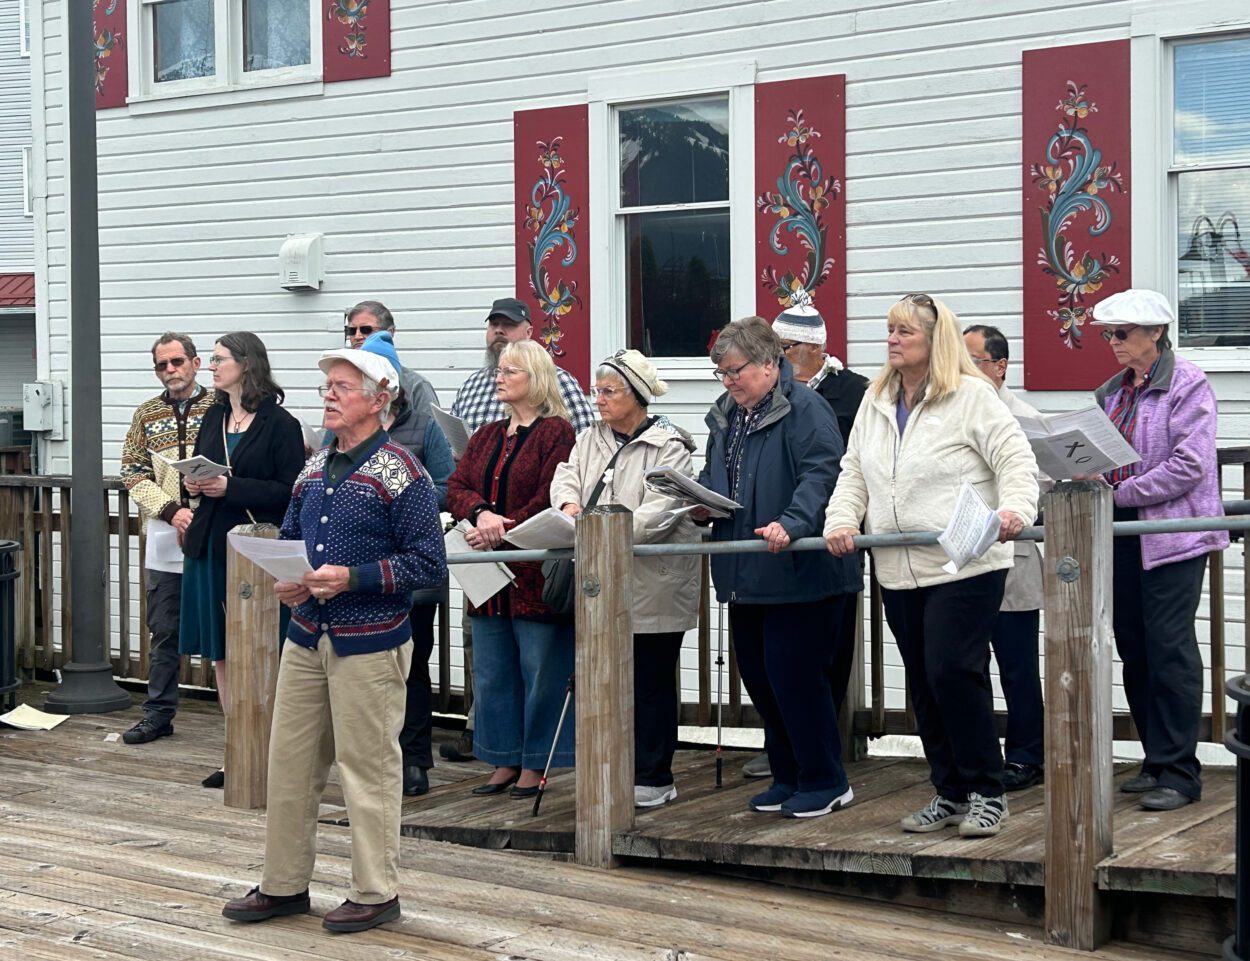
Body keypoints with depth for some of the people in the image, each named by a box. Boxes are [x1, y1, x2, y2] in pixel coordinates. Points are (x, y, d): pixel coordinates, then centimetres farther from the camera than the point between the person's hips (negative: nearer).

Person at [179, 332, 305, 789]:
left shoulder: (280, 424, -8)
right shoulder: (213, 420, 14)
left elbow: (290, 491, -14)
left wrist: (230, 489, -19)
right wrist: (194, 483, -1)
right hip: (210, 546, 7)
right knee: (221, 655, 9)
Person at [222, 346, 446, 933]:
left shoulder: (400, 474, -9)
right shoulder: (314, 469, 12)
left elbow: (429, 564, -14)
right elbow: (287, 539, 22)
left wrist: (352, 578, -20)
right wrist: (284, 582, 0)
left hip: (369, 644, -7)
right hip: (307, 636, 7)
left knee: (368, 769, 0)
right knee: (289, 763, 10)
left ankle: (376, 894, 12)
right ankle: (284, 885, 22)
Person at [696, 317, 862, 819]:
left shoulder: (804, 410, -12)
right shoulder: (726, 414, 15)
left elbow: (820, 476, -22)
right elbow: (714, 475, 25)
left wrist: (790, 524, -36)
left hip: (799, 572, -9)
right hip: (746, 574, 9)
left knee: (793, 675, -5)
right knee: (756, 675, 12)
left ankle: (825, 781, 9)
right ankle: (788, 775, 25)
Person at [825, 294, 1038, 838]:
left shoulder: (971, 395, -5)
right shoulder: (876, 400, 16)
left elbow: (1016, 460, -11)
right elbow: (853, 470, 17)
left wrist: (1014, 510, -28)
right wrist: (841, 519, 0)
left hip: (965, 565, -7)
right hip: (898, 570, 7)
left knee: (953, 672, -13)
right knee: (922, 683, 10)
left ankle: (986, 793, 0)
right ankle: (950, 793, 21)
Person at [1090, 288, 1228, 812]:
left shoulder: (1187, 385, -8)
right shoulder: (1112, 392, 14)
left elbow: (1189, 465, -17)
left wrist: (1119, 493, -16)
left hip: (1173, 536, -7)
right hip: (1123, 536, 8)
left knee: (1170, 650, -7)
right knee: (1134, 649, 9)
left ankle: (1179, 772, -1)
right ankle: (1157, 761, 19)